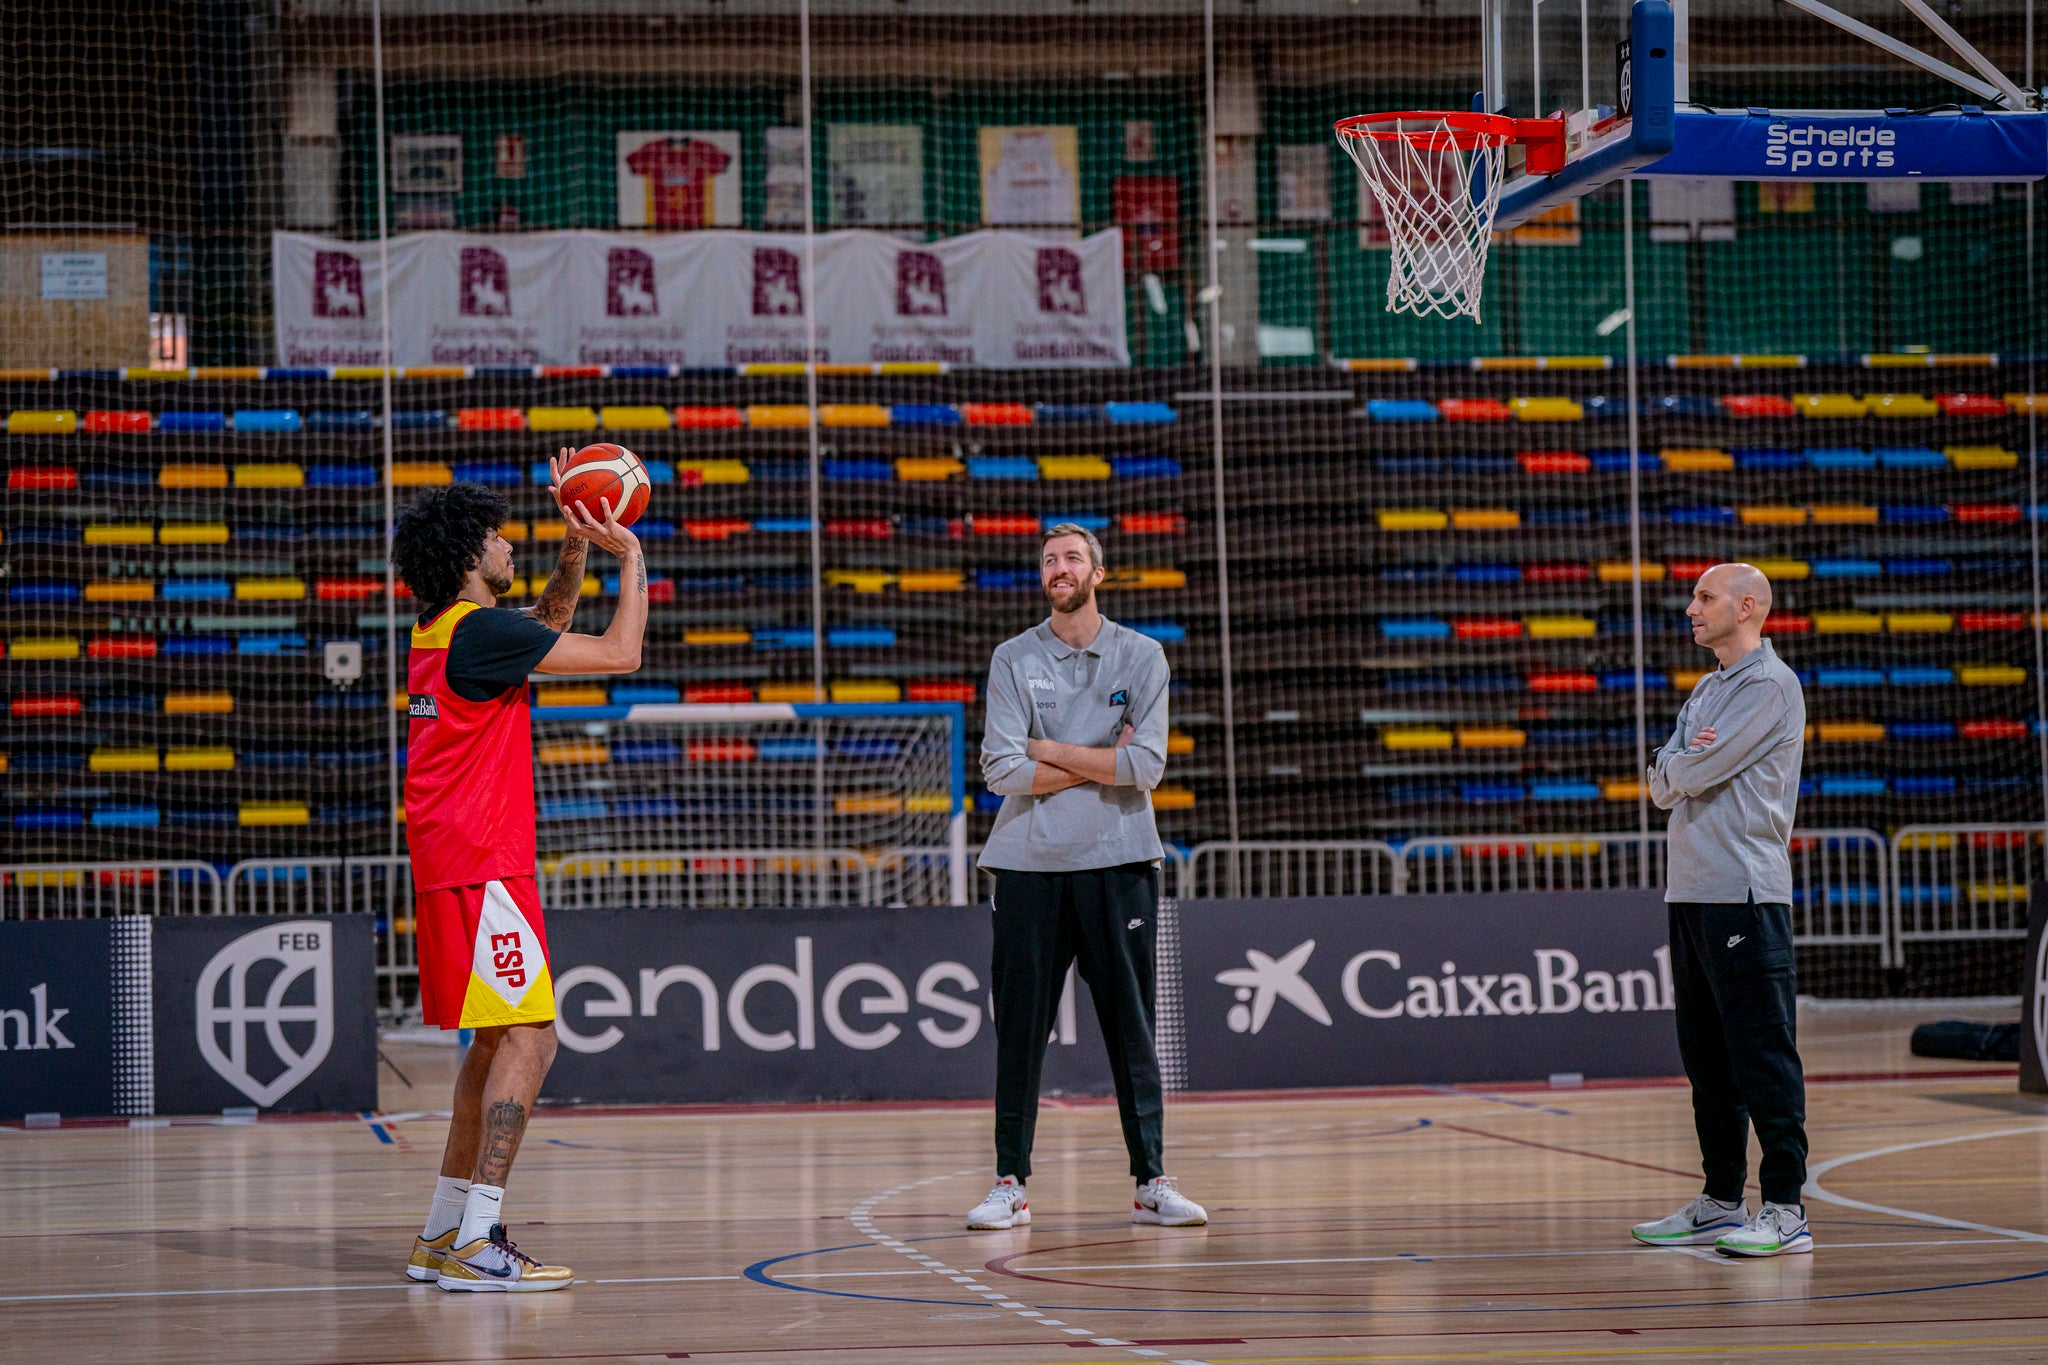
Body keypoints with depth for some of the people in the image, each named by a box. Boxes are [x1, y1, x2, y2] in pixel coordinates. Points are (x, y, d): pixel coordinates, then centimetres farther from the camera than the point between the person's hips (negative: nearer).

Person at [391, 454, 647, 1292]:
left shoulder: (440, 628, 14)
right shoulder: (480, 630, -14)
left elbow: (549, 620, 31)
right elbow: (620, 653, -11)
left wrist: (577, 546, 17)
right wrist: (631, 556, 2)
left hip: (452, 866, 10)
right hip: (481, 866, -10)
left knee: (499, 1041, 17)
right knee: (527, 1039, -14)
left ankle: (442, 1235, 20)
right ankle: (475, 1244, -20)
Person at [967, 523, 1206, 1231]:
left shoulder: (1142, 657, 4)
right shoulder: (1013, 660, 5)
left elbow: (1147, 765, -8)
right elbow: (1002, 770, -6)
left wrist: (1049, 752, -6)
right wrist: (1100, 762, -6)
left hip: (1117, 861, 0)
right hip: (1030, 862, 0)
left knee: (1132, 1028, 2)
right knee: (1020, 1028, 0)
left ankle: (1151, 1181, 7)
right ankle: (1010, 1184, 5)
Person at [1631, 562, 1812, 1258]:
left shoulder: (1771, 686, -8)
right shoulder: (1707, 689, 20)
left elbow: (1694, 773, -15)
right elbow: (1663, 785, 13)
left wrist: (1678, 765, 6)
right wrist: (1678, 769, -7)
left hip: (1744, 894, -9)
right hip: (1690, 889, 9)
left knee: (1761, 1051, -10)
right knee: (1707, 1054, 11)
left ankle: (1786, 1208, -10)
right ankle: (1720, 1201, 17)